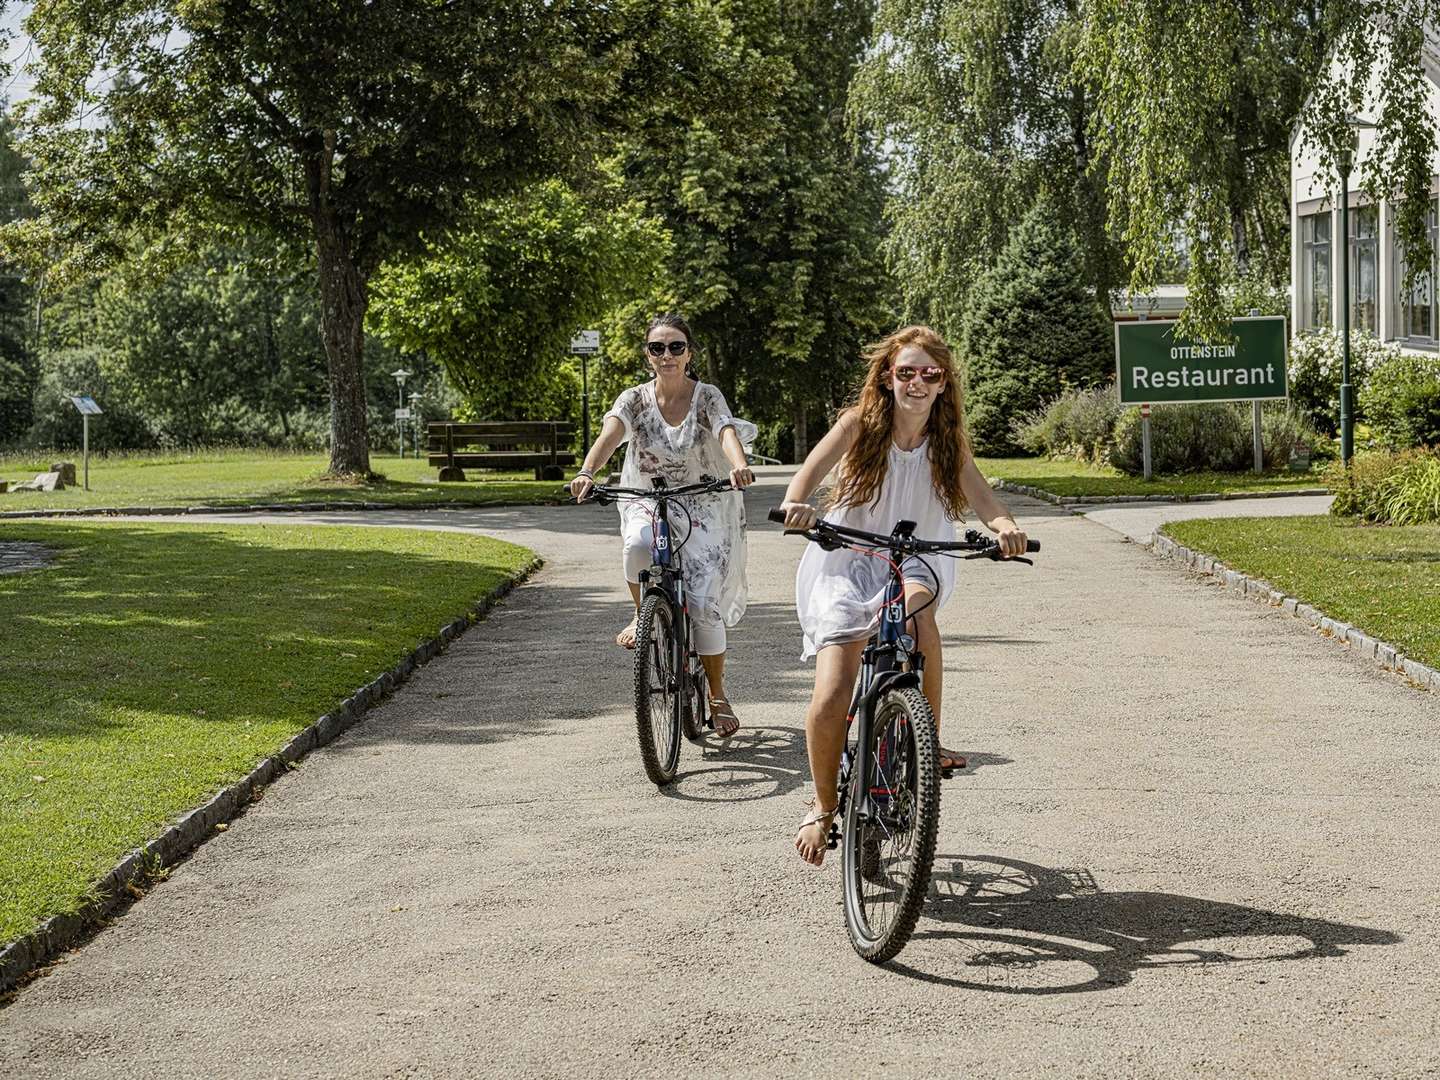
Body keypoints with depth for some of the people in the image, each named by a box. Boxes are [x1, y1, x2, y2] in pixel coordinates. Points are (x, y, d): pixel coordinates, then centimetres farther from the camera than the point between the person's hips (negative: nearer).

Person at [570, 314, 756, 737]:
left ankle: (718, 695, 11)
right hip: (648, 502, 1)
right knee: (639, 545, -37)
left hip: (703, 507, -1)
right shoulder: (635, 400, -5)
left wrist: (739, 466, -52)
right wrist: (586, 473, -45)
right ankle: (643, 615, -5)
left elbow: (727, 433, -28)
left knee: (704, 602, -12)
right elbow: (609, 435, -24)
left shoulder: (707, 397, -8)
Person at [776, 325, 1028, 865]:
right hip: (844, 563, -1)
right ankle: (824, 805, 12)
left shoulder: (948, 441, 1)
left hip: (915, 562, 1)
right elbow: (809, 472, -18)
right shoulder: (860, 423, -7)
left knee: (915, 606, -38)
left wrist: (1006, 526, -33)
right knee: (831, 698, -15)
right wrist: (796, 504, -42)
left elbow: (982, 500, -10)